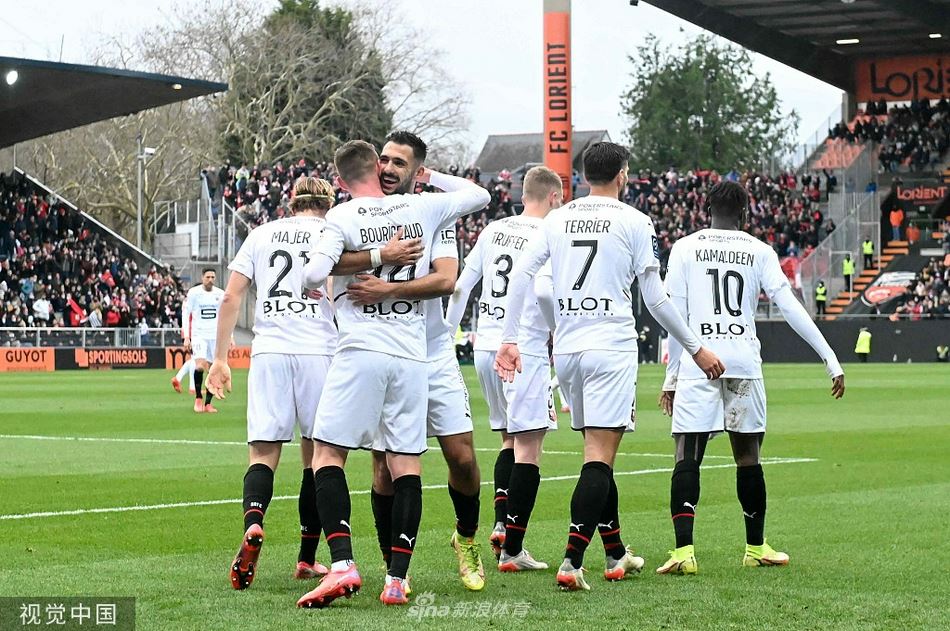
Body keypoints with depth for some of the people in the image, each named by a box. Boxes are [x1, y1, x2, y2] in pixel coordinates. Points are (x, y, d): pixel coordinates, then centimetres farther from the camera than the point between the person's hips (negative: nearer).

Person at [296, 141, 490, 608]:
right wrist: (430, 177, 32)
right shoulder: (422, 207, 9)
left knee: (327, 455, 1)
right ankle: (397, 579, 3)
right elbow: (480, 196, 24)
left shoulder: (342, 218, -1)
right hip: (412, 355, 3)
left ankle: (342, 565, -14)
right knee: (405, 464, 5)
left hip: (360, 353, -3)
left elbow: (313, 275, -13)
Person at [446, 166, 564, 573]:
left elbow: (461, 284, 14)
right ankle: (511, 551, -6)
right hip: (524, 350, -7)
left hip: (485, 346, 7)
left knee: (509, 440, 21)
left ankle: (501, 522, 4)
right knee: (527, 450, -3)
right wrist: (561, 332, -4)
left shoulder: (494, 230, 12)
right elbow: (544, 292, -21)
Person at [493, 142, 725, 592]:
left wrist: (509, 339, 5)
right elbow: (655, 300, -3)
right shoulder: (634, 221, -2)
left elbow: (520, 275, 2)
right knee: (599, 457, -8)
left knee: (598, 452, 18)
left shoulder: (558, 219, 10)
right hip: (611, 349, -5)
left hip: (566, 349, 5)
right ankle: (572, 562, -19)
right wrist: (696, 349, 6)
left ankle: (616, 554, 27)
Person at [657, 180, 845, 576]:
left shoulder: (685, 249, 6)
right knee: (748, 456, 13)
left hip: (697, 362, -1)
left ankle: (683, 550, -14)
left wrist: (671, 376, 10)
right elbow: (790, 309, 2)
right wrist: (831, 360, 5)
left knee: (687, 458, -3)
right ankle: (756, 548, 22)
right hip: (744, 362, 1)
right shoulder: (759, 251, 8)